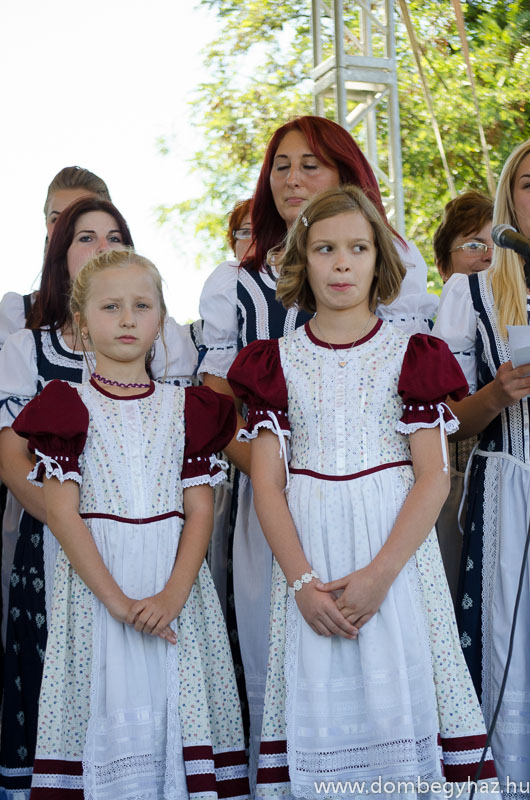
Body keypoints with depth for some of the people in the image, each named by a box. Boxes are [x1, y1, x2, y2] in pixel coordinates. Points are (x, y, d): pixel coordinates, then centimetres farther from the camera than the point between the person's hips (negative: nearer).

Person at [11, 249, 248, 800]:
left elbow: (200, 509, 3)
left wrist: (174, 595, -12)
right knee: (108, 720, -2)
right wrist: (117, 599, -15)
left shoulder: (184, 408, 9)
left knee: (176, 712, 2)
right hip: (93, 575, -2)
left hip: (176, 576, 2)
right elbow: (61, 511, -6)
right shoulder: (70, 407, 2)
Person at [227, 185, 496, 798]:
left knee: (398, 689, -2)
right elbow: (267, 483, 2)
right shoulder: (277, 362, 7)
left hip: (397, 540, -1)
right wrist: (303, 581, -10)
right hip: (307, 546, 1)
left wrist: (379, 573, -14)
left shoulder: (411, 355, 3)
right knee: (319, 708, 1)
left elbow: (433, 477, -4)